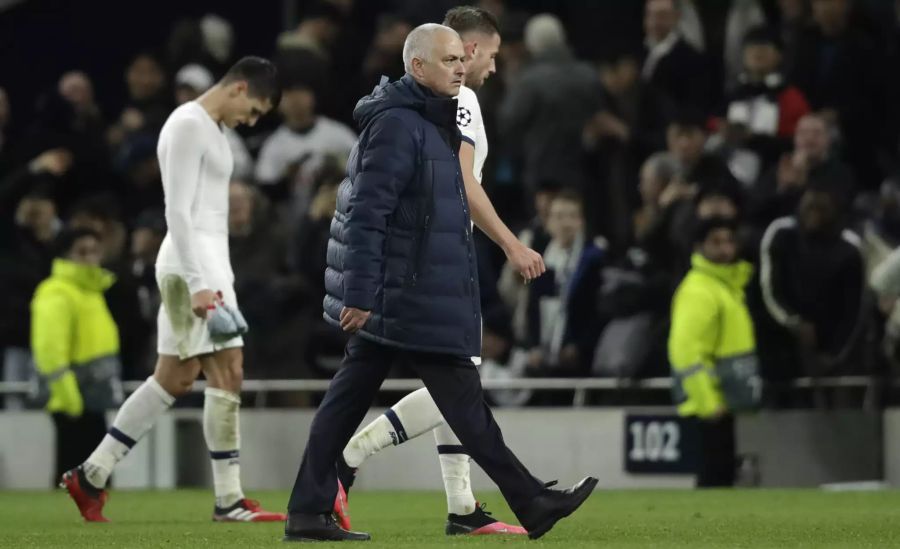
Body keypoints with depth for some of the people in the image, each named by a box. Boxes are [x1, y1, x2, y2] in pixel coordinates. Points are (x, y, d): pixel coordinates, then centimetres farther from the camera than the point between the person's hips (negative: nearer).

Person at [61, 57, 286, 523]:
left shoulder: (211, 129, 19)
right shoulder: (189, 125, -12)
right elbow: (177, 212, -18)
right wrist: (198, 284, -23)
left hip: (206, 265, 10)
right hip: (192, 266, -10)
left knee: (174, 379, 10)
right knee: (227, 372, -10)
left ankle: (90, 476, 14)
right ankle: (229, 501, -7)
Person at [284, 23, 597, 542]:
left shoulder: (428, 122, 17)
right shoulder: (398, 125, -16)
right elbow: (367, 212, -21)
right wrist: (360, 294, -23)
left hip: (398, 297, 10)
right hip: (409, 299, -10)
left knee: (349, 398, 8)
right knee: (463, 398, -4)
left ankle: (309, 513, 8)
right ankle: (533, 504, 1)